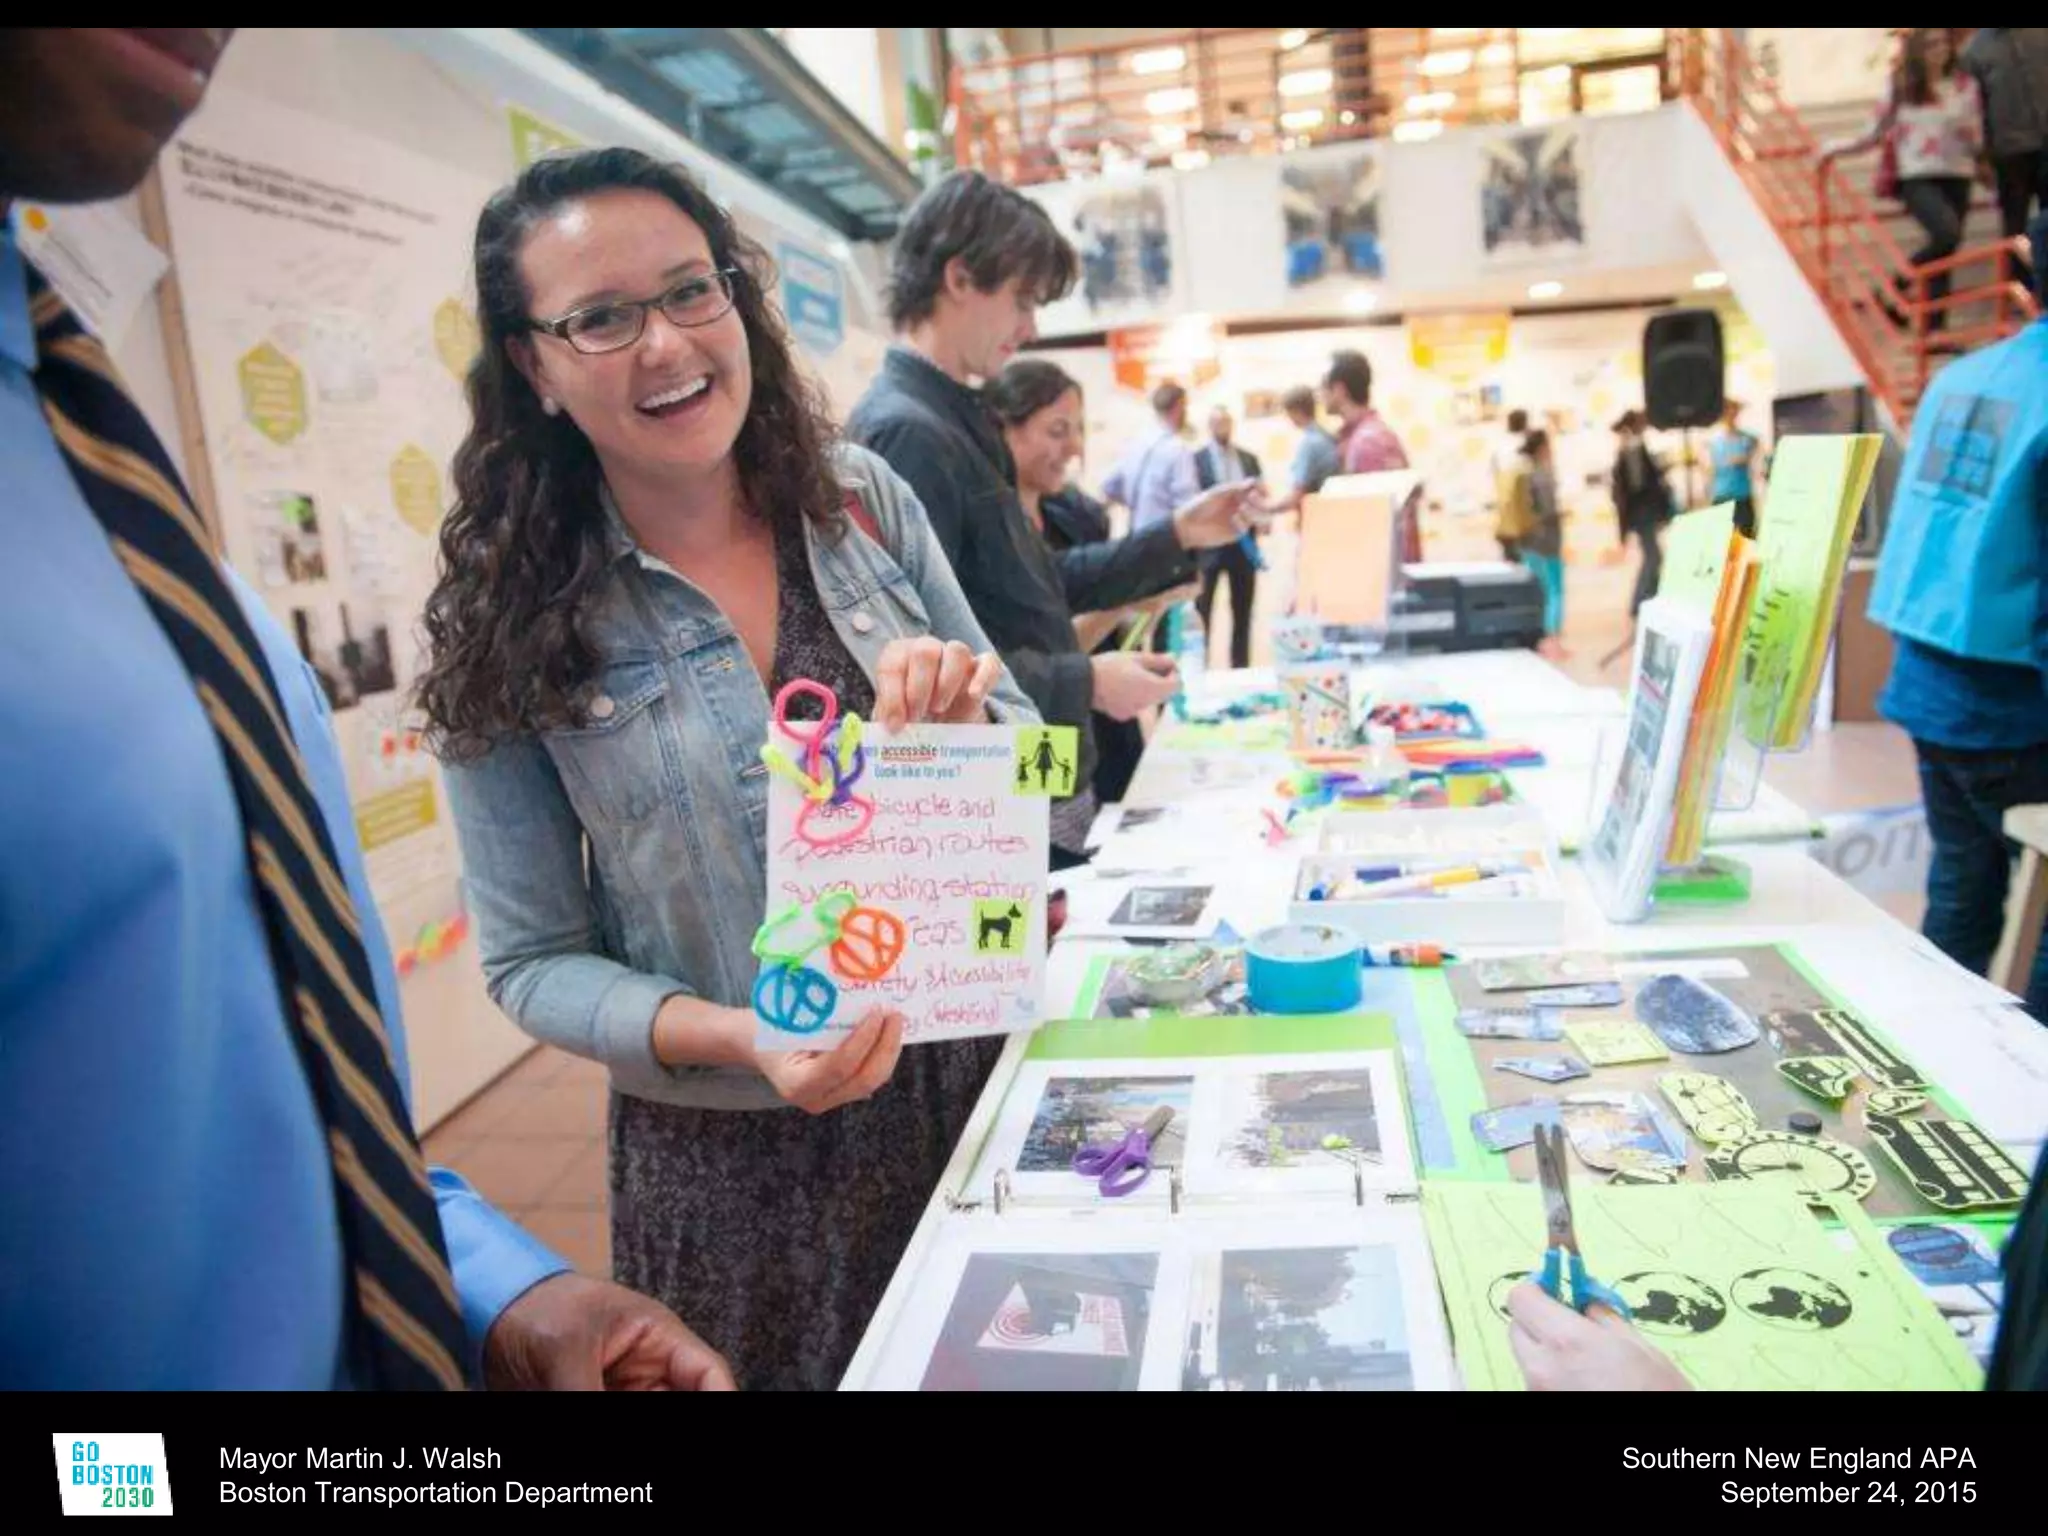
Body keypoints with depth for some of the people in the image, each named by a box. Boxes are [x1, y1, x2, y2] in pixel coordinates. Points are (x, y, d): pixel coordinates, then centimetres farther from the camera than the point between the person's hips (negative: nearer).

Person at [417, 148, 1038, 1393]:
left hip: (976, 1075, 3)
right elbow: (535, 962, -7)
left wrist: (965, 718, -20)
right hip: (740, 1157, -3)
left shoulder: (864, 503, -4)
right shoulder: (508, 624, -11)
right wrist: (734, 1038, -24)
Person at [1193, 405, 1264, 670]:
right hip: (1209, 543, -4)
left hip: (1244, 544, 4)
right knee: (1201, 612, -2)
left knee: (1242, 613, 9)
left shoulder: (1250, 459, 13)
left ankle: (1241, 668, 16)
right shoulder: (1195, 459, -1)